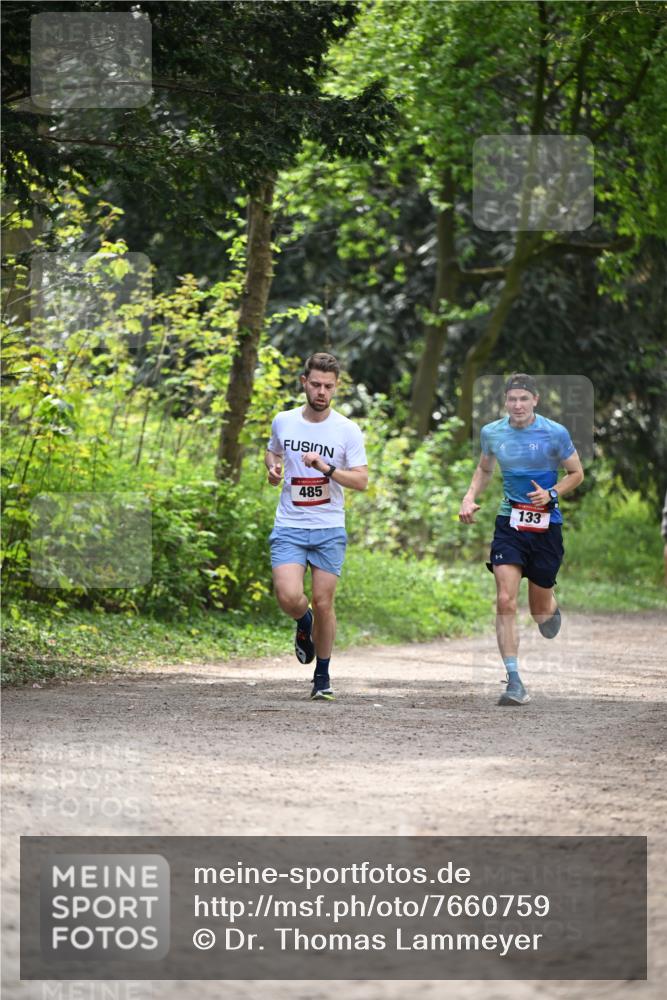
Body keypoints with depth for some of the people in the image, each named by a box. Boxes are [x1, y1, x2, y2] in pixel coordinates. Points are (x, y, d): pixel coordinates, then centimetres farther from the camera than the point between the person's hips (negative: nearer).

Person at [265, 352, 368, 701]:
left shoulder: (348, 430, -5)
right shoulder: (283, 422, 3)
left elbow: (361, 480, -7)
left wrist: (327, 468, -22)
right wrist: (272, 468, 1)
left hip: (329, 530, -1)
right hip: (289, 527, 1)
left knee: (323, 604, 0)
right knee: (289, 597, -17)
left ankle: (322, 676, 18)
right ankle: (304, 624, 20)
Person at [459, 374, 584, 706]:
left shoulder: (555, 433, -7)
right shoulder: (491, 433, 2)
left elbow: (576, 473, 4)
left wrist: (551, 494, -14)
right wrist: (470, 497, 3)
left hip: (546, 526, -1)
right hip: (509, 523, 1)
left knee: (539, 610, 9)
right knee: (505, 601, -15)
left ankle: (552, 608, 49)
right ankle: (514, 682, -14)